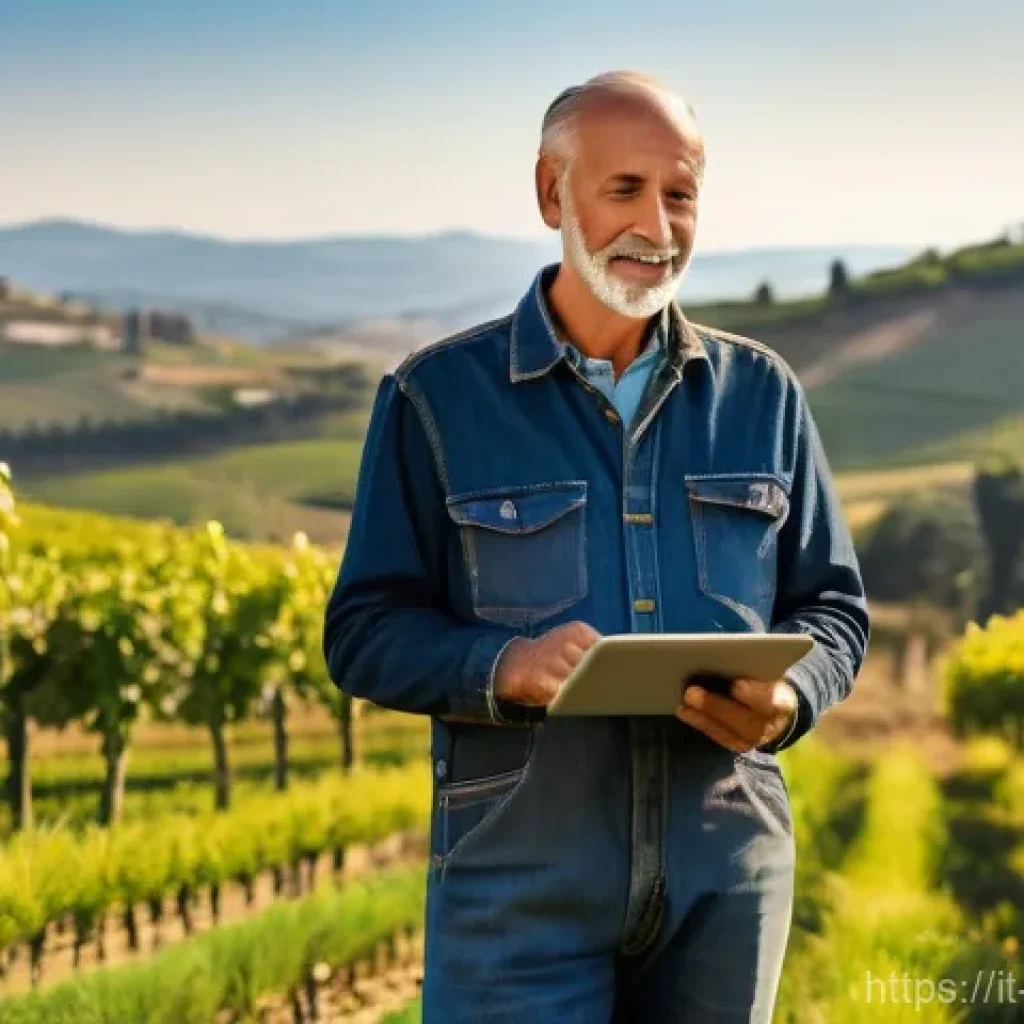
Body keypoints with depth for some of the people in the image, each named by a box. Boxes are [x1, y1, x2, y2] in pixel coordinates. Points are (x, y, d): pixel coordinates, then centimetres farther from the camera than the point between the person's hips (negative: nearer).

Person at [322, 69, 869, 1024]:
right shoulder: (437, 397, 0)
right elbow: (364, 631, -1)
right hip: (520, 876, -3)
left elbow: (832, 606, 12)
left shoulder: (761, 394, 8)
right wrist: (502, 666, -20)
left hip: (726, 874, 3)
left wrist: (785, 699, -10)